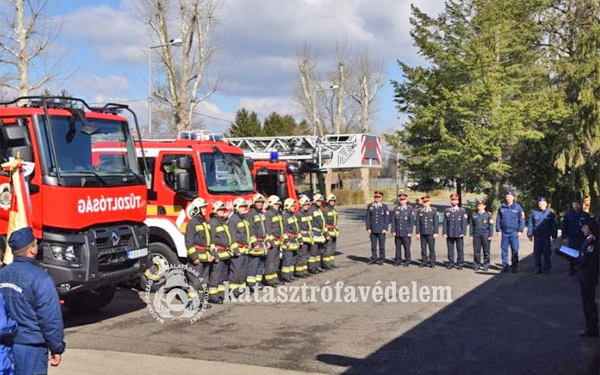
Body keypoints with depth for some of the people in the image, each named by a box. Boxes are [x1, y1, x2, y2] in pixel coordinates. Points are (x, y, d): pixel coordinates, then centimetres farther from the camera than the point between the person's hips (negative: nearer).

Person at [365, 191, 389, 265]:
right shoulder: (370, 206, 6)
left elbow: (387, 218, 1)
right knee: (373, 245, 5)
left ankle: (381, 259, 10)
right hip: (372, 230, 1)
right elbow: (367, 218, 6)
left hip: (381, 230, -1)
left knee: (382, 245, 1)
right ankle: (374, 259, 14)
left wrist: (385, 228, -7)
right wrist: (368, 228, -2)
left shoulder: (384, 206, 3)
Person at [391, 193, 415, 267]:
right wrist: (393, 231, 1)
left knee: (407, 247, -1)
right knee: (398, 247, 5)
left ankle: (407, 261, 8)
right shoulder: (396, 209, 9)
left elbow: (412, 221, -2)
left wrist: (410, 232, -8)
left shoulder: (410, 209, 1)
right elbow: (393, 221, 8)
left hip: (406, 233, -3)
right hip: (397, 232, 3)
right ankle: (398, 260, 13)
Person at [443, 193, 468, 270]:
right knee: (450, 249, 5)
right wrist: (444, 232, 1)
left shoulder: (462, 211, 3)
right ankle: (450, 263, 13)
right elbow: (445, 222, 8)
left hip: (459, 234, -2)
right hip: (449, 234, 2)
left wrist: (463, 233, -8)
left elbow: (464, 222, 0)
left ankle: (460, 264, 7)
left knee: (460, 249, 0)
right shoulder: (447, 211, 10)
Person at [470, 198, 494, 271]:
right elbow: (472, 225, 13)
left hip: (485, 235, -2)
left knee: (486, 251, 0)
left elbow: (491, 225, 2)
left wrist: (490, 235, -4)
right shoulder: (474, 215, 11)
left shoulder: (488, 214, 4)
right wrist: (471, 234, 7)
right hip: (476, 235, 2)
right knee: (476, 251, 2)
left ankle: (486, 265, 7)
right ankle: (477, 265, 10)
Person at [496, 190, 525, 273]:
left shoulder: (518, 207, 0)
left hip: (514, 232, -2)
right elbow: (498, 219, 11)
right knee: (504, 249, 6)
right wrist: (498, 230, 5)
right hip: (504, 232, 2)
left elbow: (521, 219, 1)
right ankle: (505, 266, 13)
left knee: (515, 250, -2)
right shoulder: (501, 207, 6)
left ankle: (515, 266, 5)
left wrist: (520, 230, -4)